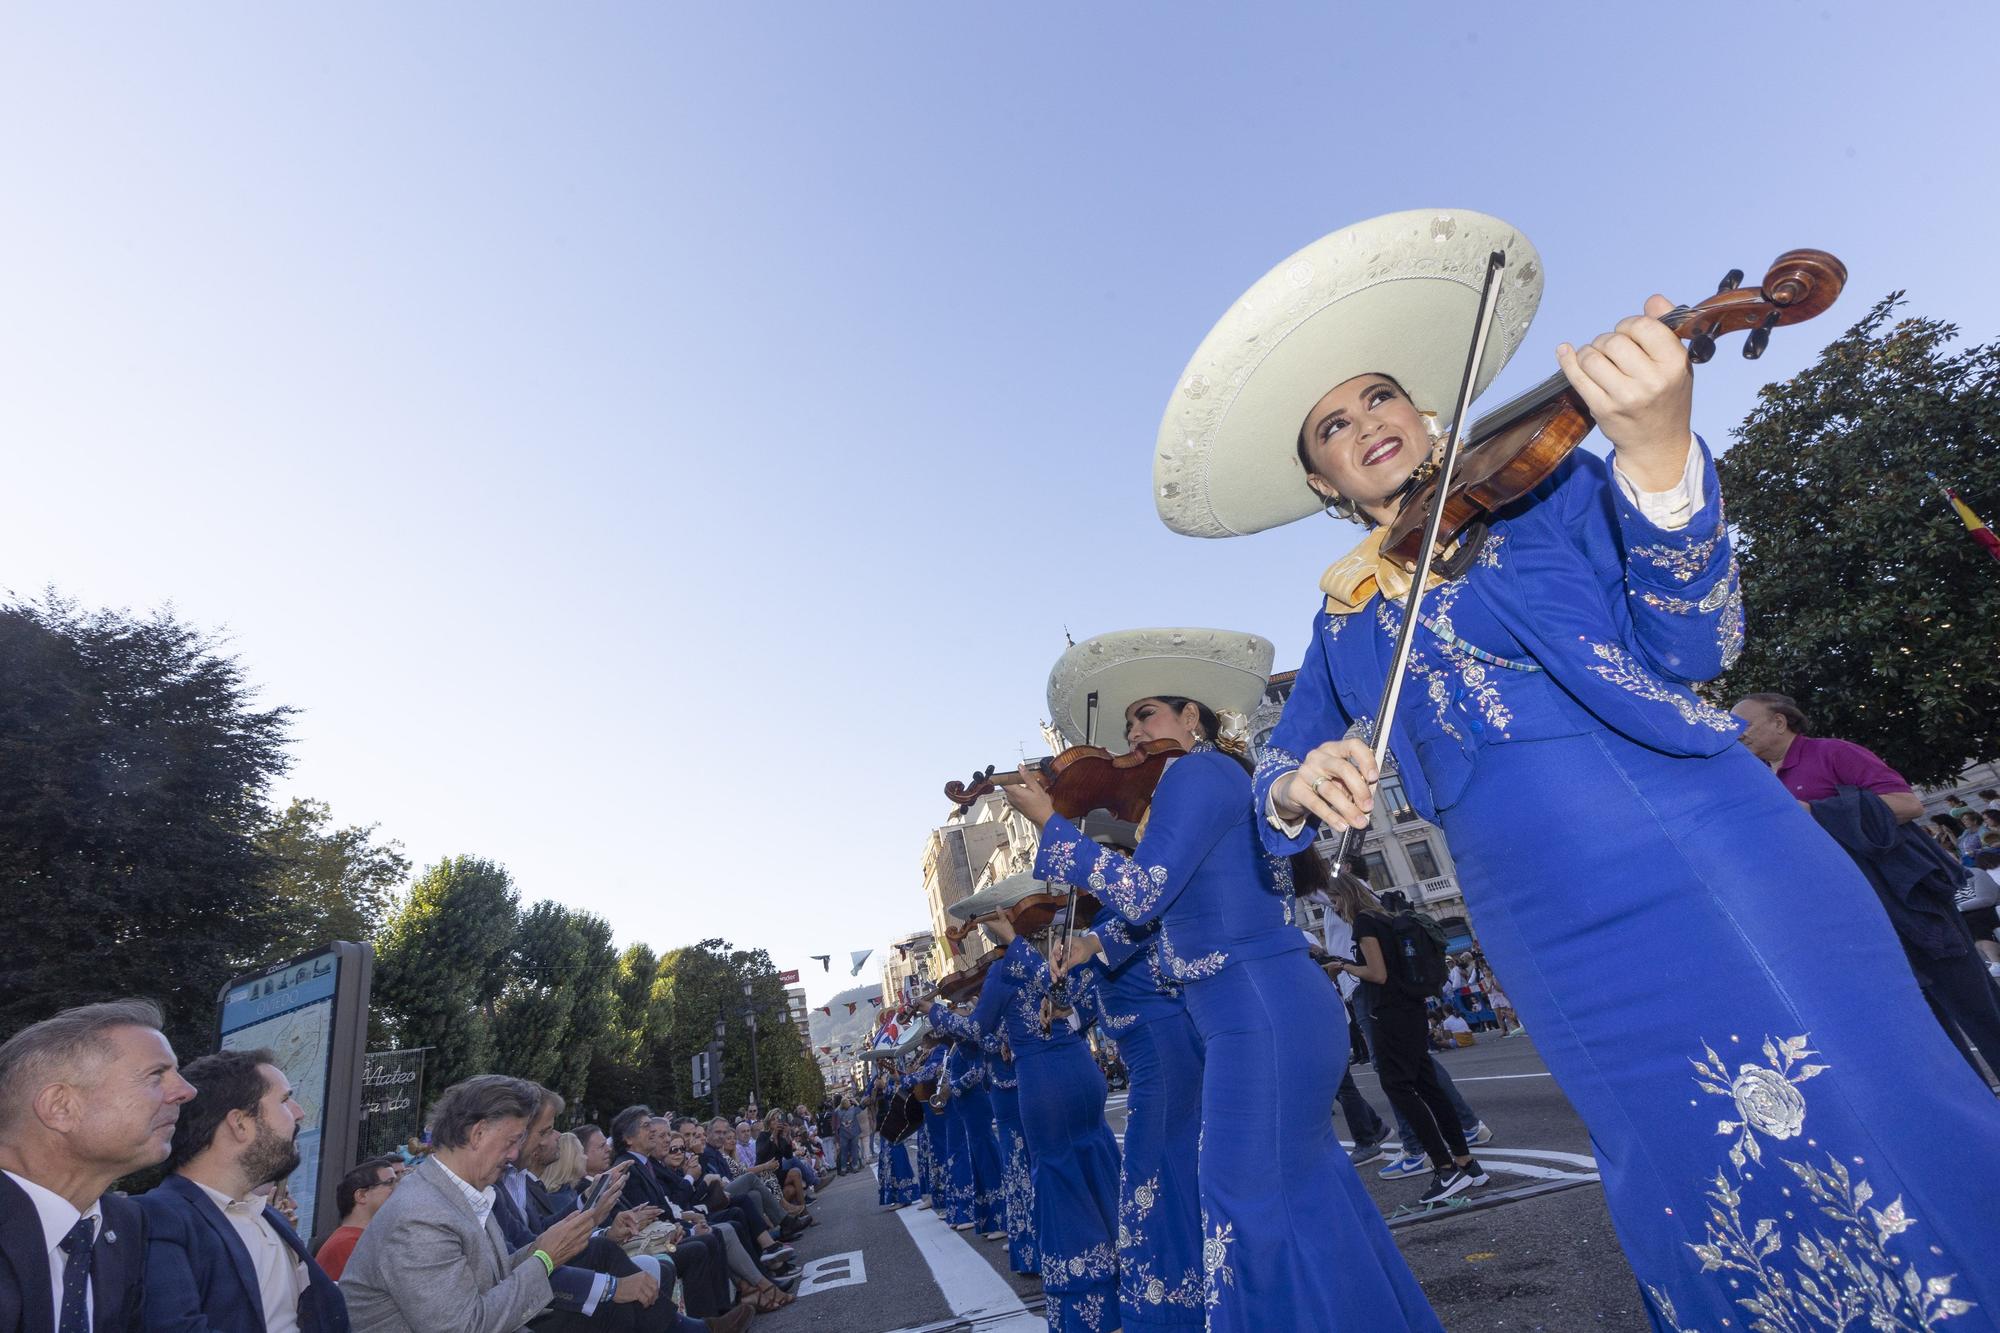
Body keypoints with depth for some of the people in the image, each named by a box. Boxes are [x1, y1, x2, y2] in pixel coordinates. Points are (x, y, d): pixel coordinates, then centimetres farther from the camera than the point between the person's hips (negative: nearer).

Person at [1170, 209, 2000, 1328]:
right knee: (1730, 1226, 6)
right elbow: (1273, 795, 11)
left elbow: (1693, 646, -7)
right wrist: (1296, 787, -14)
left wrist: (1658, 458, -24)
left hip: (1729, 847, -1)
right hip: (1577, 940, 1)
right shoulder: (1346, 625, 11)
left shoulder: (1549, 482, 6)